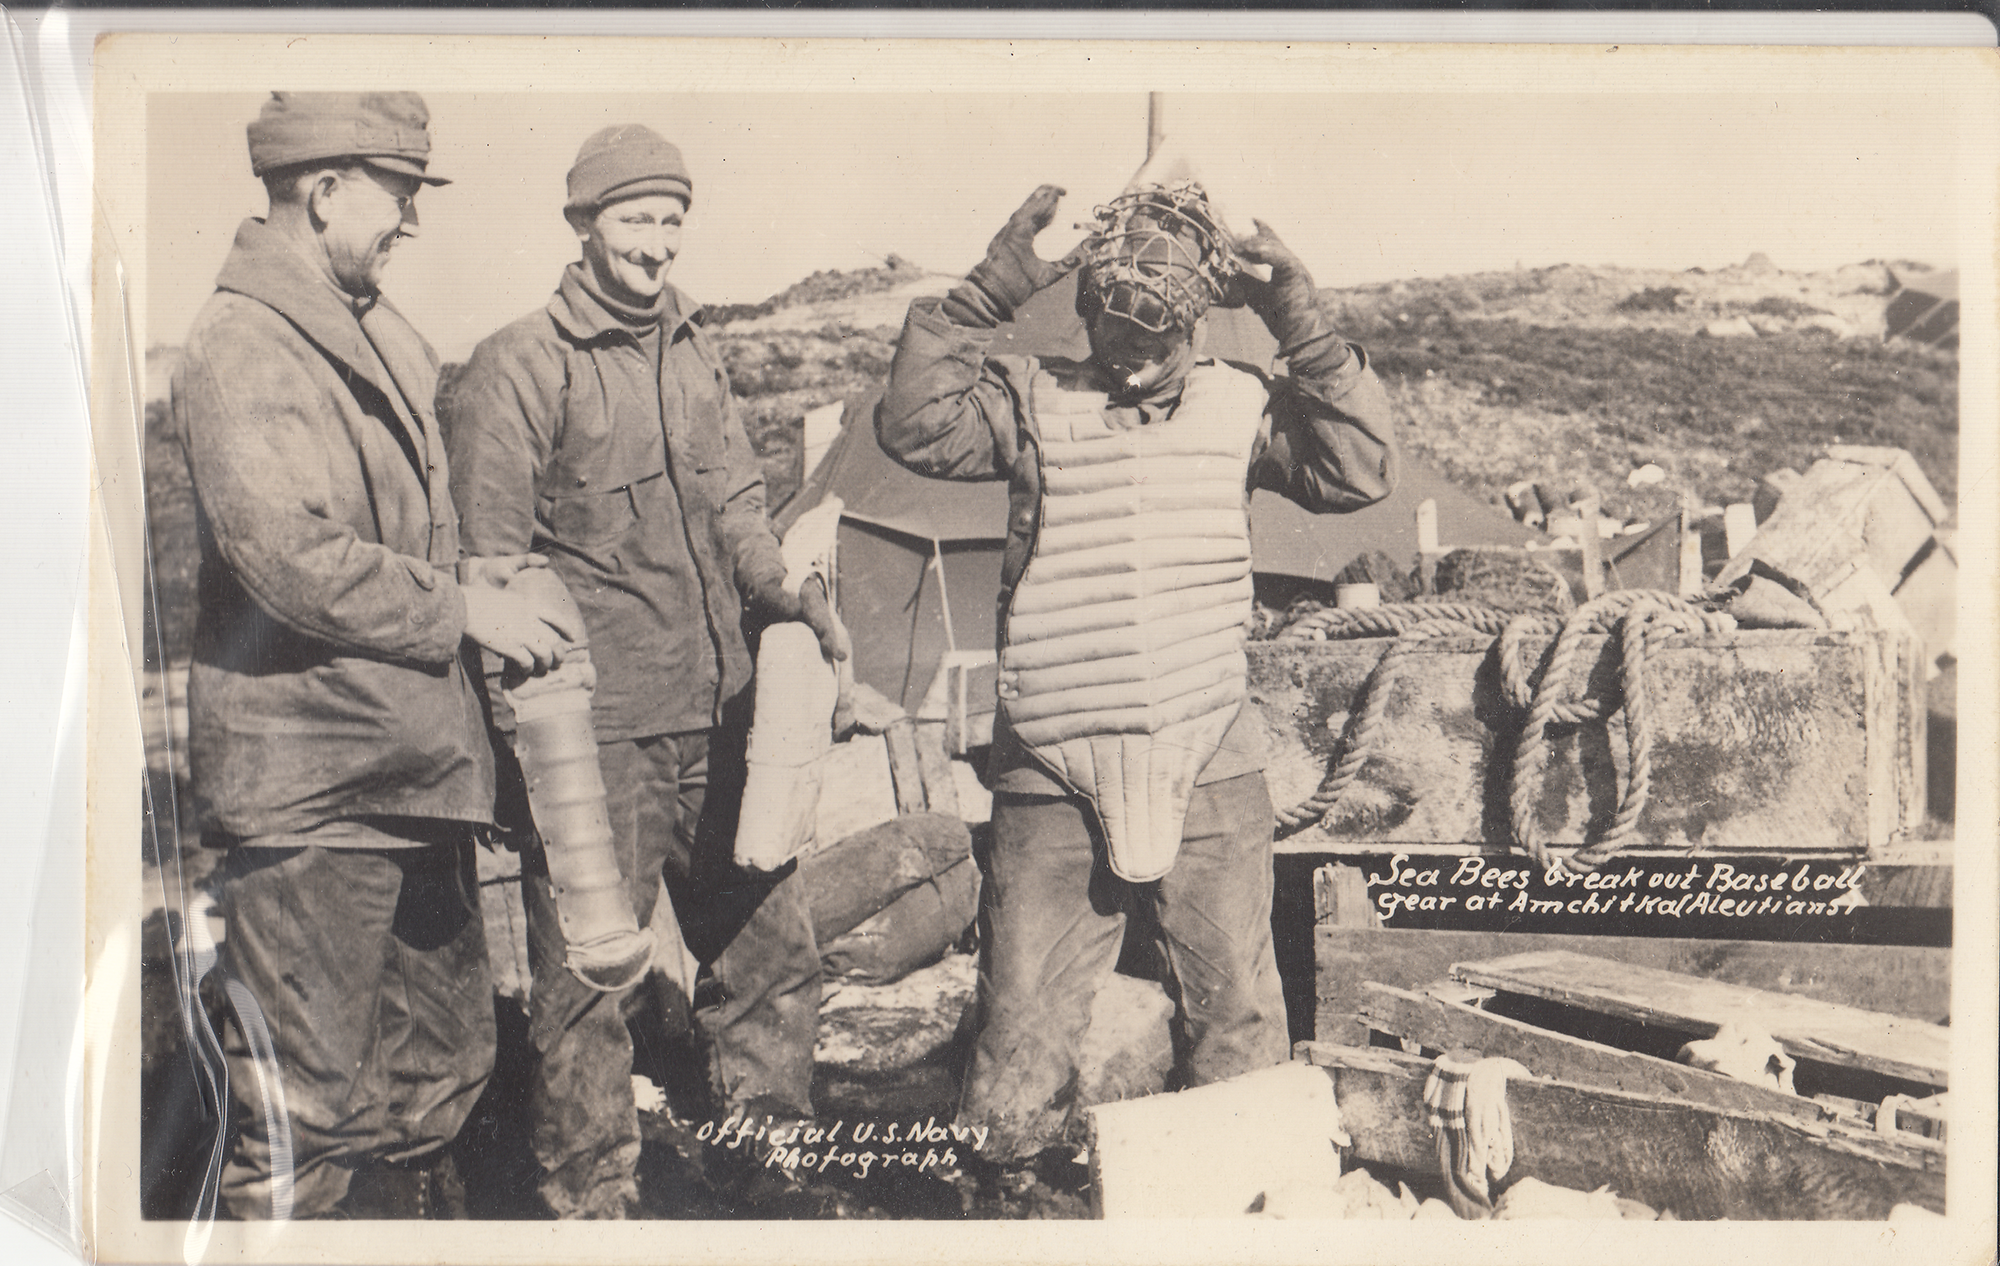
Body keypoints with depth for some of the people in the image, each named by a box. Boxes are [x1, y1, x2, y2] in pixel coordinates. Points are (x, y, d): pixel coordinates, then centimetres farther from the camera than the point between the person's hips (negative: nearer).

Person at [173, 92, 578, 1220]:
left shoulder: (385, 335, 17)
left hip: (414, 761, 9)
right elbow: (286, 555, -24)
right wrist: (460, 606, -15)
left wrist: (480, 569, 12)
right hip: (308, 780, -9)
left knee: (444, 1064, 18)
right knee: (307, 1104, -1)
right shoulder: (241, 344, -12)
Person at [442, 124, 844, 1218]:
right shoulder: (517, 367, -6)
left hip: (714, 715, 7)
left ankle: (771, 1159, 33)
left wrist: (784, 589, -1)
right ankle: (589, 1196, 21)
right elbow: (486, 559, -7)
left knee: (770, 941, 13)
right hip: (595, 726, -6)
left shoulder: (691, 350, 14)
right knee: (585, 969, 2)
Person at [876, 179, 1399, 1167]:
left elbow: (1362, 472, -3)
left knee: (1240, 1034, 13)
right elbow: (914, 427, -10)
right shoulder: (1034, 401, 3)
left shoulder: (1239, 405, 7)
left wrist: (1304, 330, -9)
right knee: (1012, 1094, 4)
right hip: (1052, 780, -1)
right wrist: (989, 292, -14)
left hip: (1210, 771, 1)